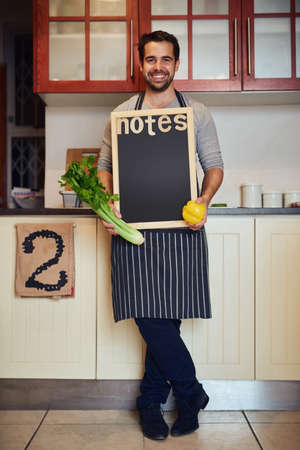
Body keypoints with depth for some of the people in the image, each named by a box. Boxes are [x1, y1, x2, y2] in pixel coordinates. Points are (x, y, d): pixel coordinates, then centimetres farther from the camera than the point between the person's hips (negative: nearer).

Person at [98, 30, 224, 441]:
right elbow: (105, 166, 12)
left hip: (181, 227, 0)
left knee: (168, 315, 2)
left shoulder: (197, 114, 11)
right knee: (148, 315, -4)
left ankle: (151, 401, 23)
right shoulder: (122, 114, 12)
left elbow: (214, 165, 11)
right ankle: (191, 393, 18)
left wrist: (204, 199, -10)